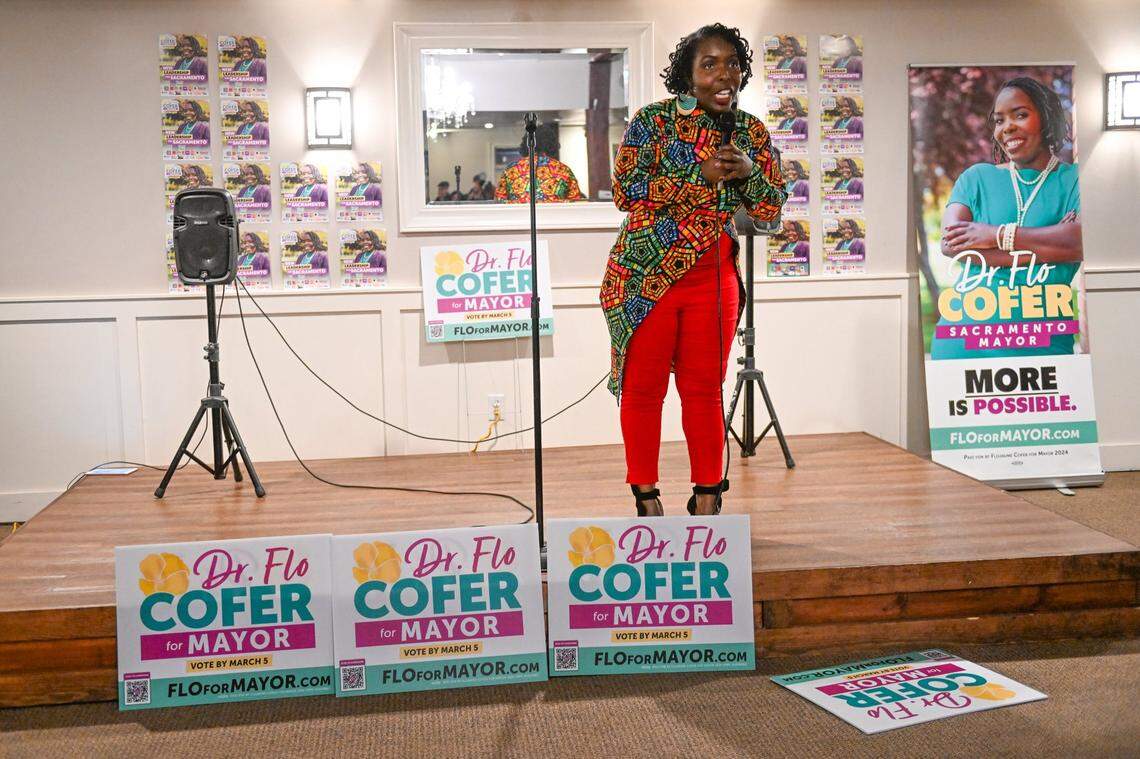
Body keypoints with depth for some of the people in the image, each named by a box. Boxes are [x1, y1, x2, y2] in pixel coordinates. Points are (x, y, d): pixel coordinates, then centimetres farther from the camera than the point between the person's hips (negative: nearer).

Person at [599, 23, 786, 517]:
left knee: (705, 389, 7)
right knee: (643, 389, 3)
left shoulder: (751, 131, 9)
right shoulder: (653, 120, -4)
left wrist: (749, 171, -11)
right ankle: (646, 498, 17)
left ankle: (706, 502, 18)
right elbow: (626, 191, -14)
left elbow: (771, 209, 10)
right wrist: (701, 175, -17)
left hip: (714, 277, 3)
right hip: (646, 273, -3)